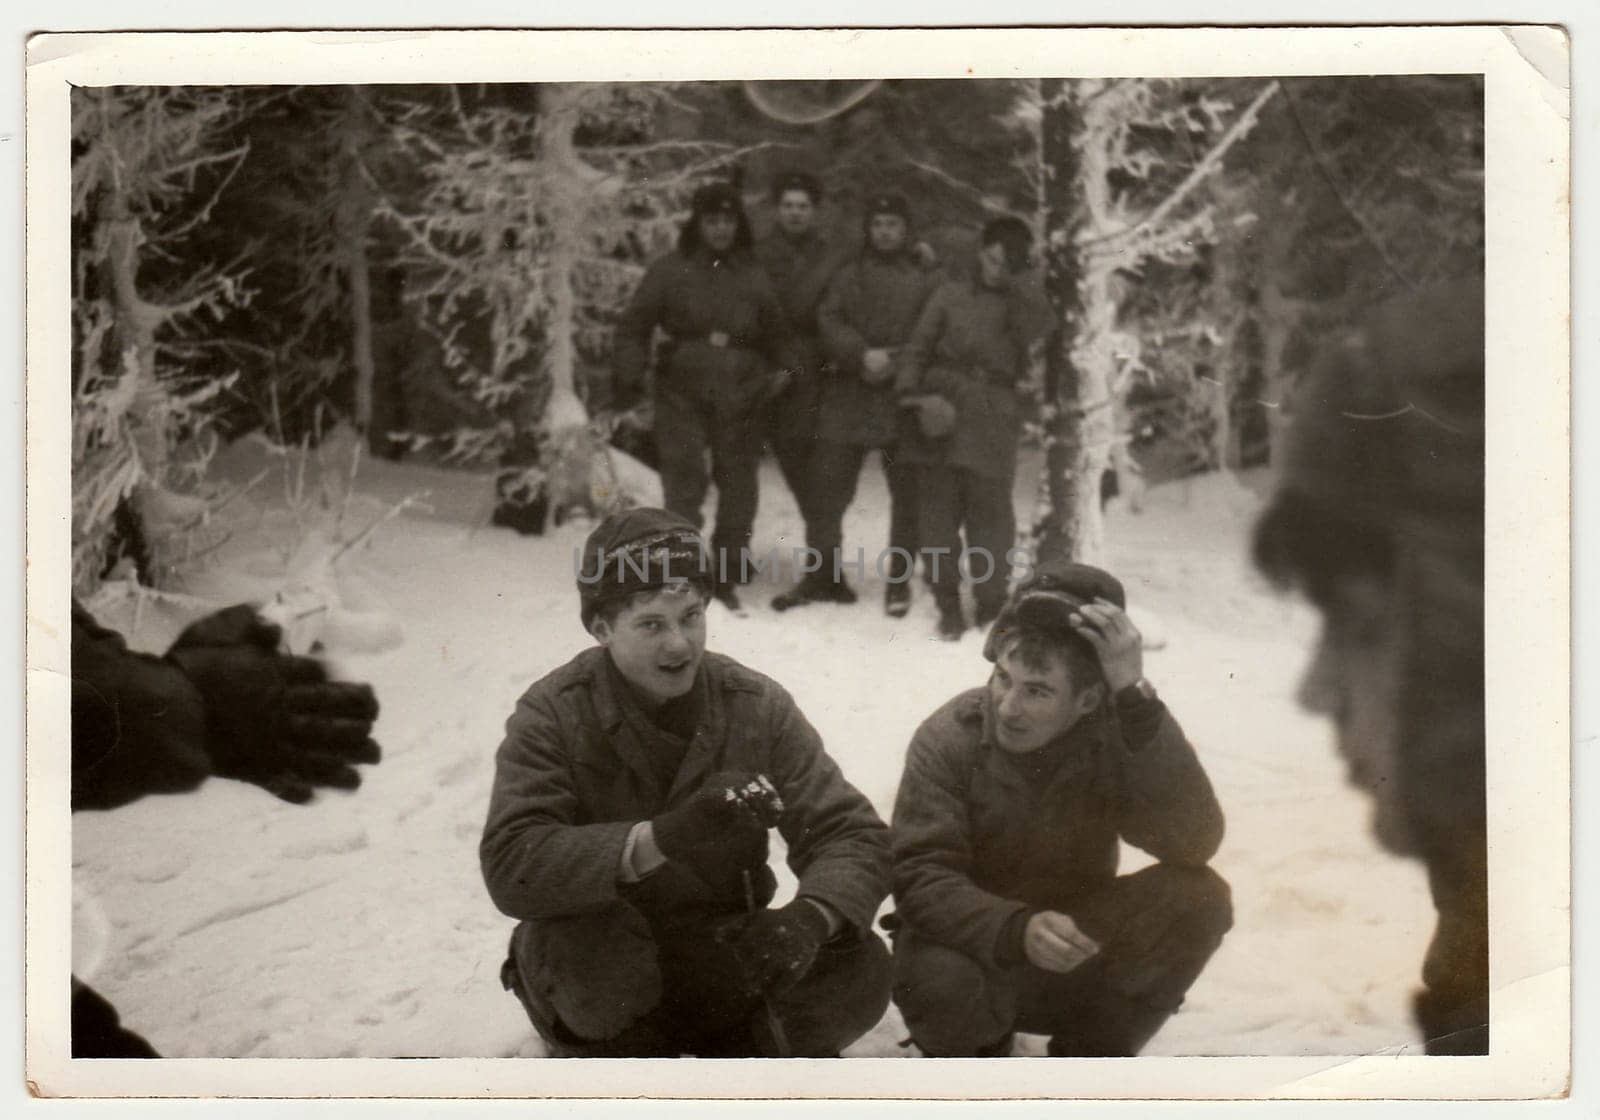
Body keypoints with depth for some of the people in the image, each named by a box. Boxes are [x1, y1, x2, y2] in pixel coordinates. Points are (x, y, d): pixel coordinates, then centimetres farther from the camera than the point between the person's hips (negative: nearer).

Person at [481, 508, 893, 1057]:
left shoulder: (756, 706, -6)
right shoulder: (552, 716, -14)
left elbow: (853, 834, -10)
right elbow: (511, 866, -29)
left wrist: (811, 915, -33)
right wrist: (659, 839, -43)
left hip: (724, 959, 3)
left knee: (859, 970, -23)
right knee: (592, 947, -36)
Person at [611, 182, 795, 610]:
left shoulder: (752, 275, 11)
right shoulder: (671, 270, 3)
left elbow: (776, 333, 20)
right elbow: (633, 326, 5)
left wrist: (782, 371, 6)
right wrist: (628, 375, -5)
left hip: (740, 398, 3)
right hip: (683, 394, -3)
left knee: (739, 491, 6)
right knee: (684, 482, -12)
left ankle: (726, 579, 18)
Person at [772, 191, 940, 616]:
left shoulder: (926, 281, 6)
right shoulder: (847, 276, 11)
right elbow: (829, 323, 0)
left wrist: (895, 365, -14)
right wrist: (862, 355, -17)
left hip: (902, 399, -1)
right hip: (846, 401, 1)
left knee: (908, 494, 3)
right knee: (826, 489, 1)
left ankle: (899, 579, 16)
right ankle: (823, 575, 13)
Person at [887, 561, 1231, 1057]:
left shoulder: (1116, 734, -14)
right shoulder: (947, 739, -17)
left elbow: (1194, 842, -28)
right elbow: (920, 877, -23)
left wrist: (1135, 697, -35)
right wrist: (1017, 929, -43)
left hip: (1076, 954, 2)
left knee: (1199, 899, -24)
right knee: (939, 983, -37)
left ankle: (1089, 1057, -1)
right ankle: (971, 1051, 2)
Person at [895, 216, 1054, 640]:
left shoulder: (1024, 303, 12)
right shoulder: (952, 295, 11)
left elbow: (1034, 329, -11)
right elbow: (919, 346, 7)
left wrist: (1017, 280, -11)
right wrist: (910, 389, -8)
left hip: (991, 422, -1)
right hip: (939, 413, 1)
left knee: (989, 511, -1)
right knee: (938, 512, 2)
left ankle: (991, 604, 14)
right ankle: (948, 606, 12)